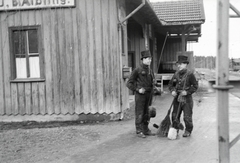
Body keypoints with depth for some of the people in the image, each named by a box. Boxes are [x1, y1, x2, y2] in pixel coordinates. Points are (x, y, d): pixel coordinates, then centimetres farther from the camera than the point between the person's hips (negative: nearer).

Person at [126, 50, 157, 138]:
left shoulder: (150, 70, 11)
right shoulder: (137, 70, -9)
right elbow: (129, 83, -8)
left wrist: (151, 98, 14)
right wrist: (138, 89, -18)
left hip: (148, 94, 6)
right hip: (140, 95, -6)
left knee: (146, 113, 12)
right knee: (139, 114, 0)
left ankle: (146, 129, 22)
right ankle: (139, 131, 8)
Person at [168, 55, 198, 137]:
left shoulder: (190, 74, -8)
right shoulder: (176, 74, 7)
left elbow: (195, 86, -7)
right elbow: (170, 84, 15)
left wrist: (187, 92, -19)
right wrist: (172, 90, -5)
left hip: (187, 99, -5)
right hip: (177, 98, 5)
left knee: (187, 117, 1)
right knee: (175, 116, 9)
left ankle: (188, 131, 19)